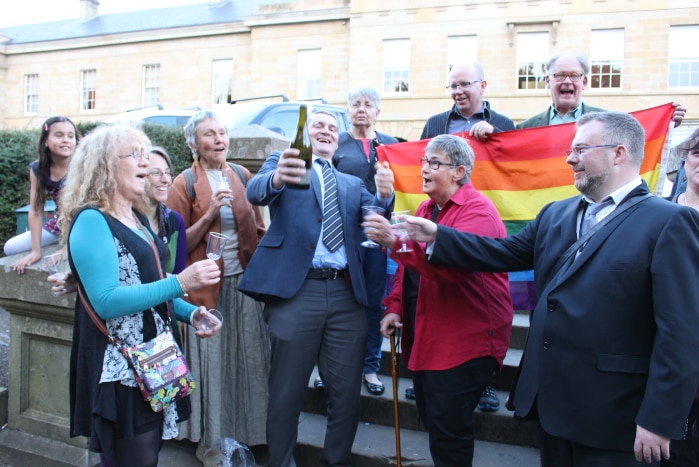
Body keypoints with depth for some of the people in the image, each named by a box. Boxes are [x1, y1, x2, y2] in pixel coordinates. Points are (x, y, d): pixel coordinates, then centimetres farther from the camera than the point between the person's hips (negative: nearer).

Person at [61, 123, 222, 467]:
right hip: (119, 370, -9)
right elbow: (107, 301, -24)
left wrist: (190, 313, 2)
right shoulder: (91, 221, -15)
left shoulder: (137, 219, 13)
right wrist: (180, 284, -27)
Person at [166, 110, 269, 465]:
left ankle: (249, 434, 28)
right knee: (213, 364, 6)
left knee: (249, 360, 9)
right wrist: (209, 214, -17)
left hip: (245, 282, 3)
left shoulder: (242, 176, 7)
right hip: (208, 287, -3)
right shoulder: (184, 183, -3)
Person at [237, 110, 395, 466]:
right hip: (295, 290, -3)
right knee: (286, 393, 6)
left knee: (347, 392, 10)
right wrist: (277, 178, -36)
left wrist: (385, 195, -20)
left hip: (346, 294, 4)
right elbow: (256, 190, -13)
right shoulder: (282, 162, 9)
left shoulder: (352, 183, 21)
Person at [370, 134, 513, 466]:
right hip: (429, 334, 8)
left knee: (447, 430, -2)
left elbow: (453, 264, -30)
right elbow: (410, 263, 16)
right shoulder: (426, 208, 12)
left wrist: (396, 242, -37)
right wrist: (395, 305, 4)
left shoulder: (477, 210, -15)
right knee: (431, 419, 17)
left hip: (468, 339, -8)